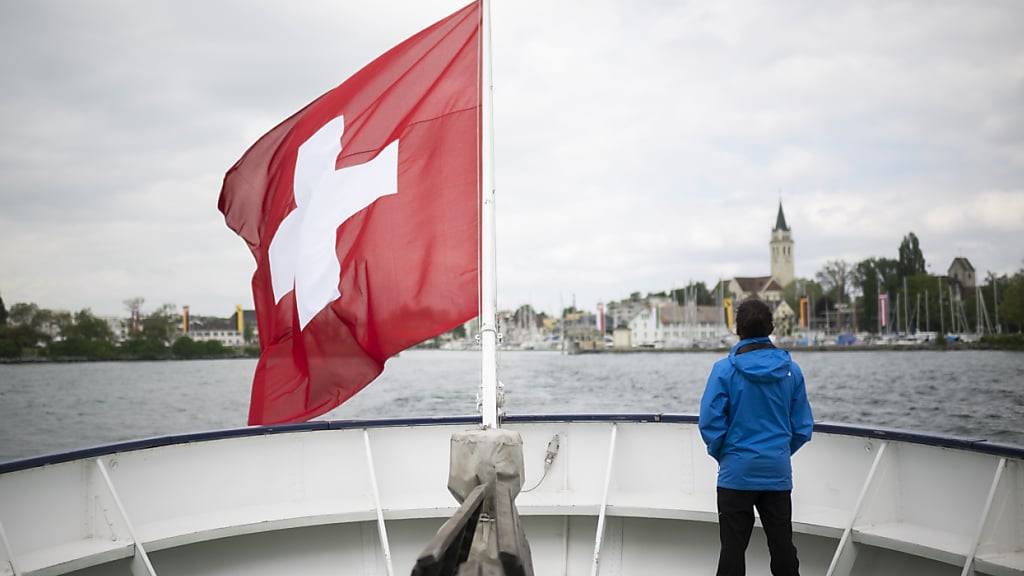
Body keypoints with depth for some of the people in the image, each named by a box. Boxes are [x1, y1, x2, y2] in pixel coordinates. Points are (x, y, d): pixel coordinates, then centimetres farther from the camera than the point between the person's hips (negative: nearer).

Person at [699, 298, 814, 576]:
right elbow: (803, 427, 3)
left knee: (733, 548, 7)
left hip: (737, 471, -3)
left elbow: (711, 422, -11)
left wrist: (721, 454, 6)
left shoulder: (724, 369, -10)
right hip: (778, 472, 3)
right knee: (782, 547, 13)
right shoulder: (791, 370, 0)